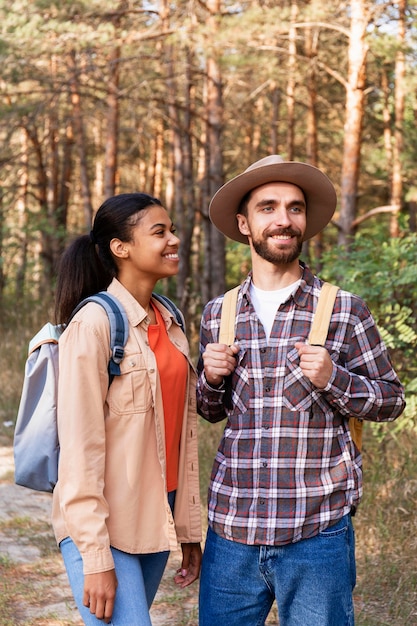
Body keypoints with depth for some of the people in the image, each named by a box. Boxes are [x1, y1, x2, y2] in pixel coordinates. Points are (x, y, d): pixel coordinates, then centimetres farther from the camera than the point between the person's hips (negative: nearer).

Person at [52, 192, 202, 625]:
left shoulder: (170, 323, 10)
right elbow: (80, 445, -16)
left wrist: (188, 528, 12)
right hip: (103, 525, -7)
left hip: (155, 519, 7)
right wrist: (96, 558, -17)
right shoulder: (94, 323, -13)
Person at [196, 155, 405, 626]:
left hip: (317, 532, -3)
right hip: (232, 527, 3)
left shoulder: (344, 310, -2)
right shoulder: (217, 315, 8)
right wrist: (211, 377, -4)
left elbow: (391, 399, 3)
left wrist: (332, 378, -15)